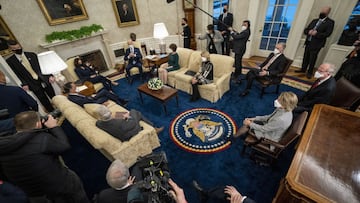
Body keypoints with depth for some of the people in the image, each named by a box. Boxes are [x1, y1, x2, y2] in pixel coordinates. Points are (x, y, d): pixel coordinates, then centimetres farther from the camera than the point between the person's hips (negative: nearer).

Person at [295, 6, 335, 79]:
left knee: (312, 59, 1)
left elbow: (327, 33, -14)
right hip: (308, 42, 5)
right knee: (305, 57, 13)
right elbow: (305, 30, 11)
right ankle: (303, 69, 26)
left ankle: (309, 72, 12)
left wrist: (316, 34, -24)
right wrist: (309, 32, -10)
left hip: (316, 44, -5)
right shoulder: (314, 20, 14)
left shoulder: (330, 22, -4)